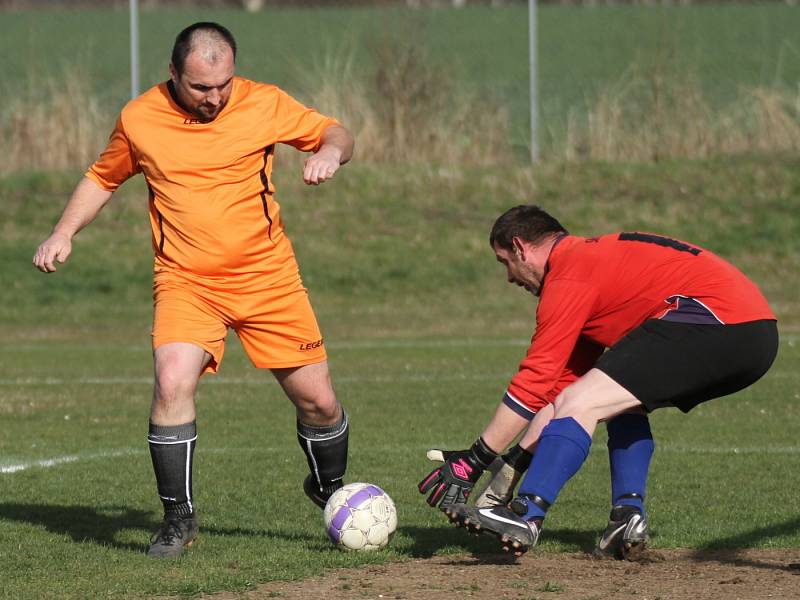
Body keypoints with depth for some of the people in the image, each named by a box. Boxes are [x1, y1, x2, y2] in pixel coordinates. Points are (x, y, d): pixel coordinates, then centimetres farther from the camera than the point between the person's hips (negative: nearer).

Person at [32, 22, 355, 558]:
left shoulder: (264, 104, -3)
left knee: (317, 399, 1)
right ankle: (179, 519, -11)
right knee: (173, 381, -26)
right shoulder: (139, 118, -1)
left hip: (268, 276, 1)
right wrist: (64, 233, 6)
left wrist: (329, 152, -16)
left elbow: (335, 133, 8)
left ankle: (329, 488, 34)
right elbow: (102, 178, 17)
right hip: (185, 282, -1)